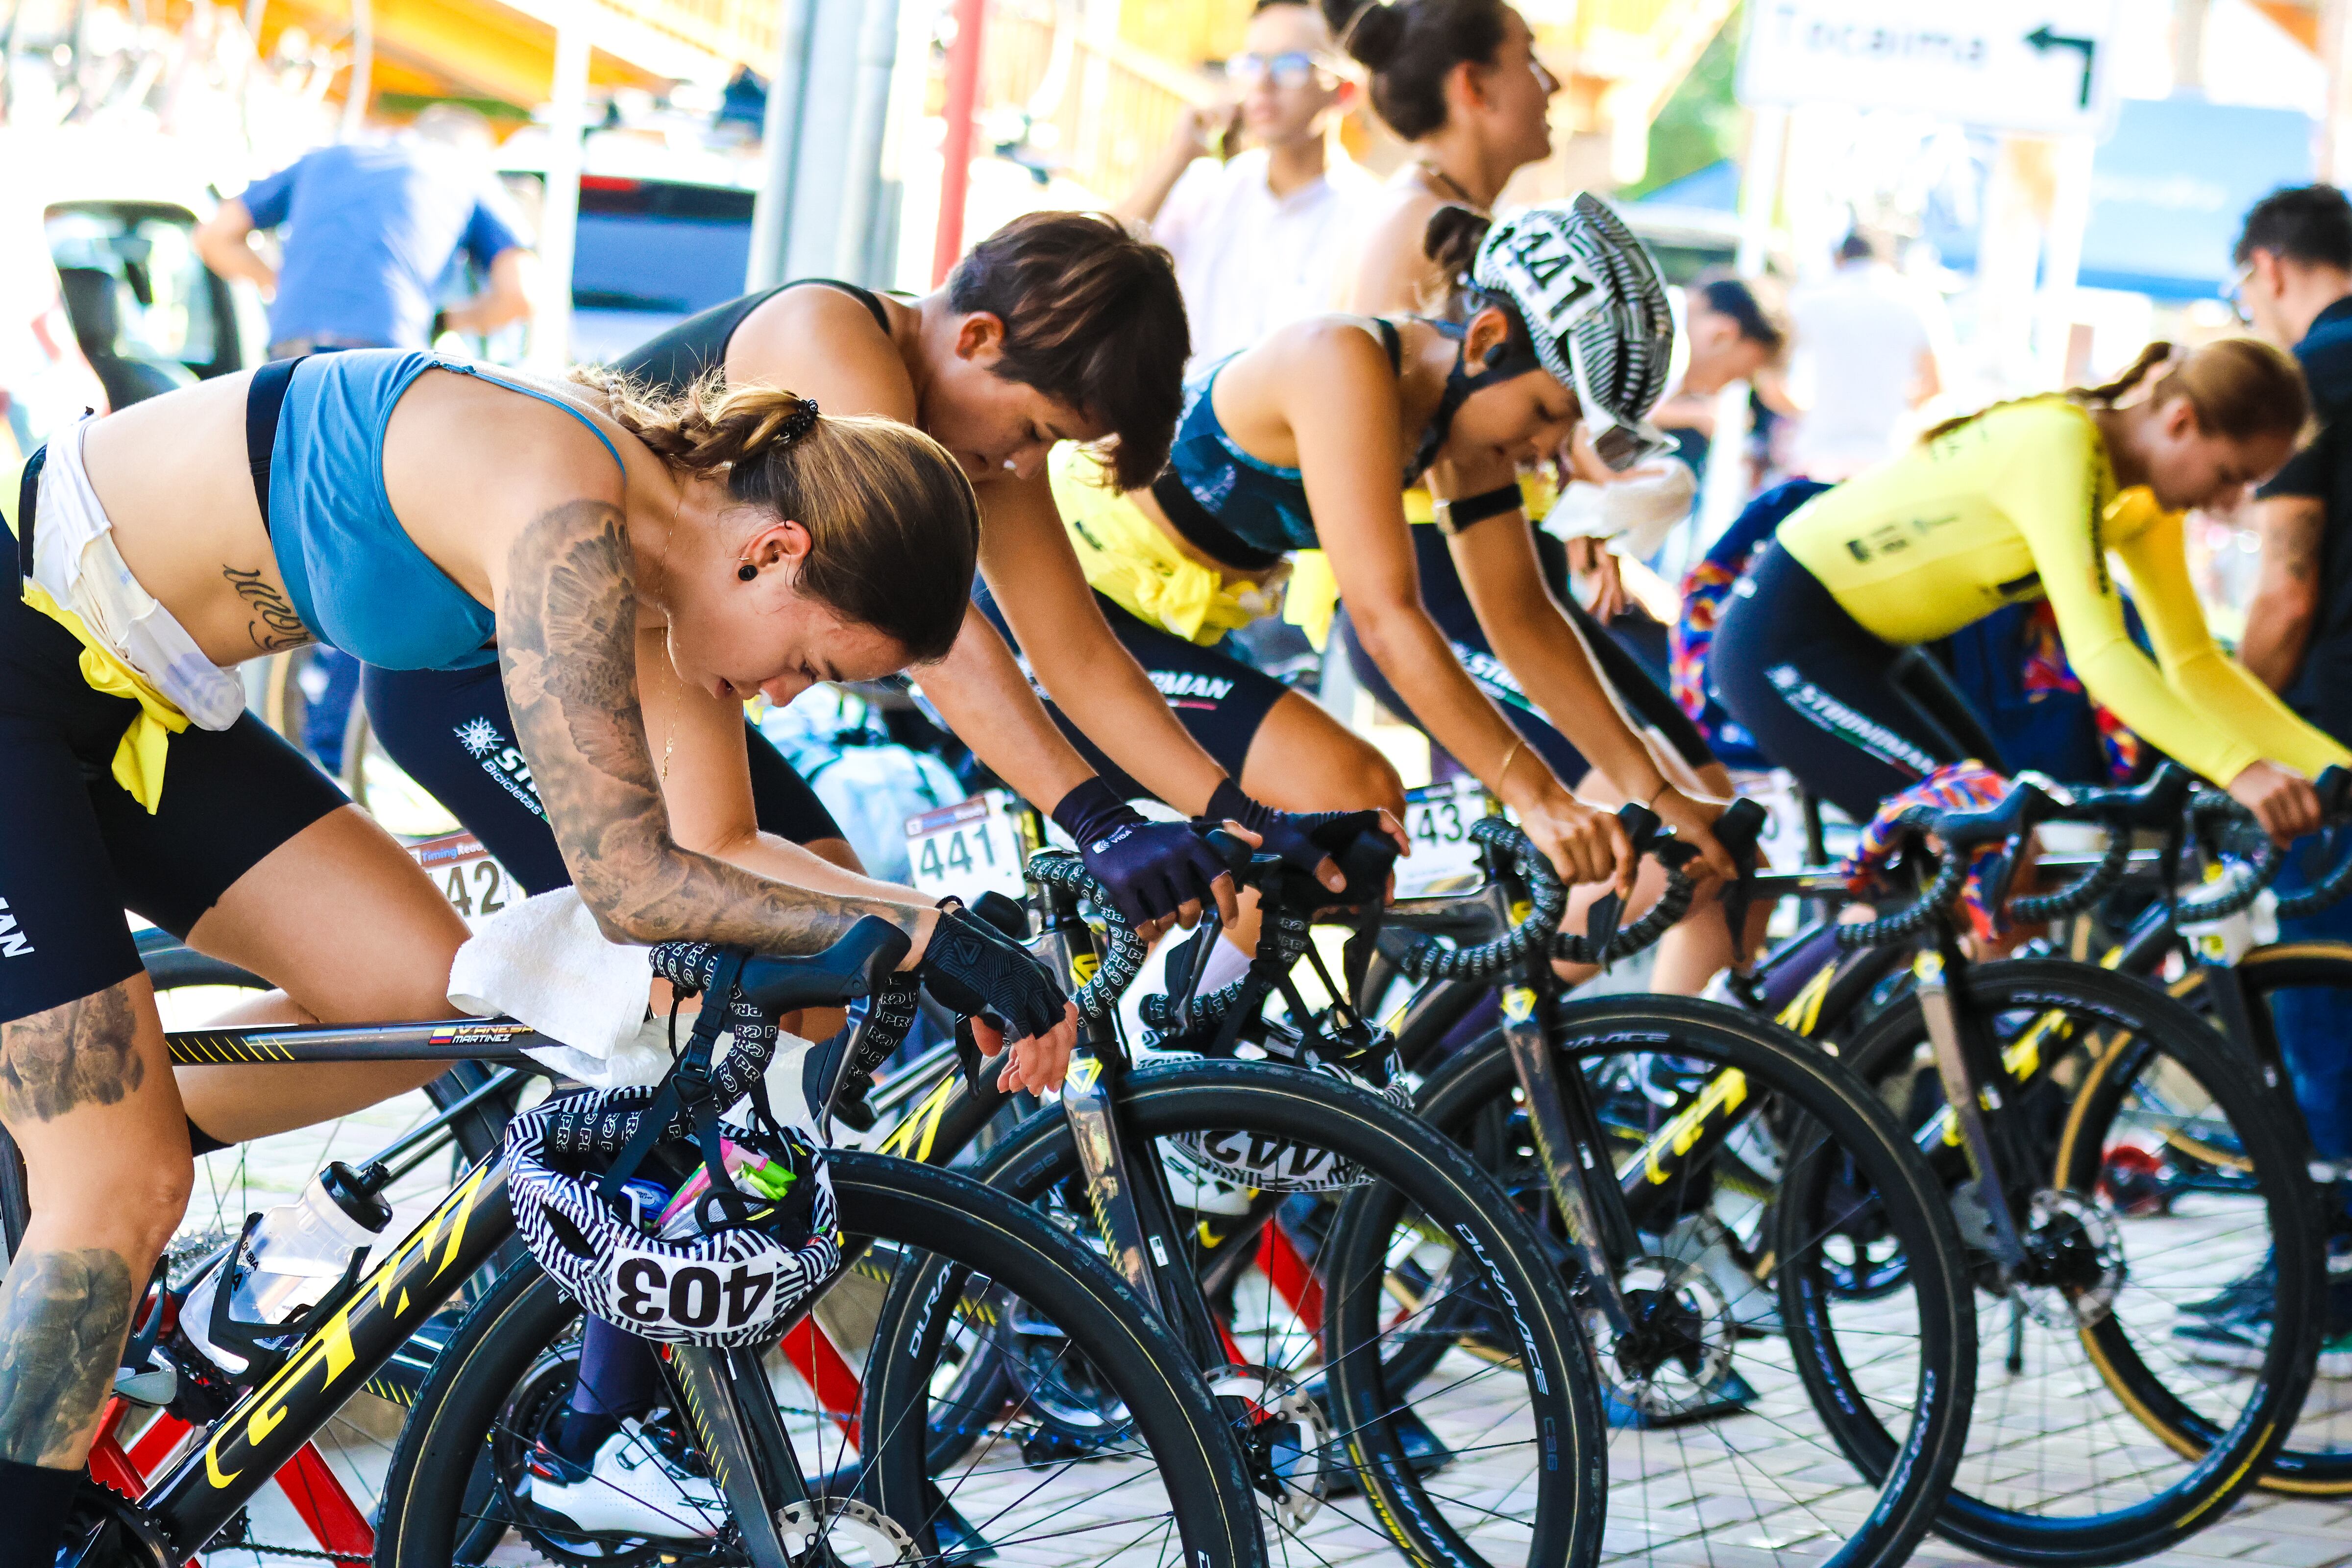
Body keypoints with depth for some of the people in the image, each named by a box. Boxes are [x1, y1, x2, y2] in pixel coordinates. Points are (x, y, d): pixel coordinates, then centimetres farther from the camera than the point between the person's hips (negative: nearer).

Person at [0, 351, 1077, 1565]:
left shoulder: (652, 549, -1)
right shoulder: (562, 515, -28)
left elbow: (714, 846, 5)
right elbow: (629, 882, -29)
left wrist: (966, 954, -2)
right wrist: (922, 935, -22)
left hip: (128, 699, 9)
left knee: (424, 992, 2)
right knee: (124, 1189, -9)